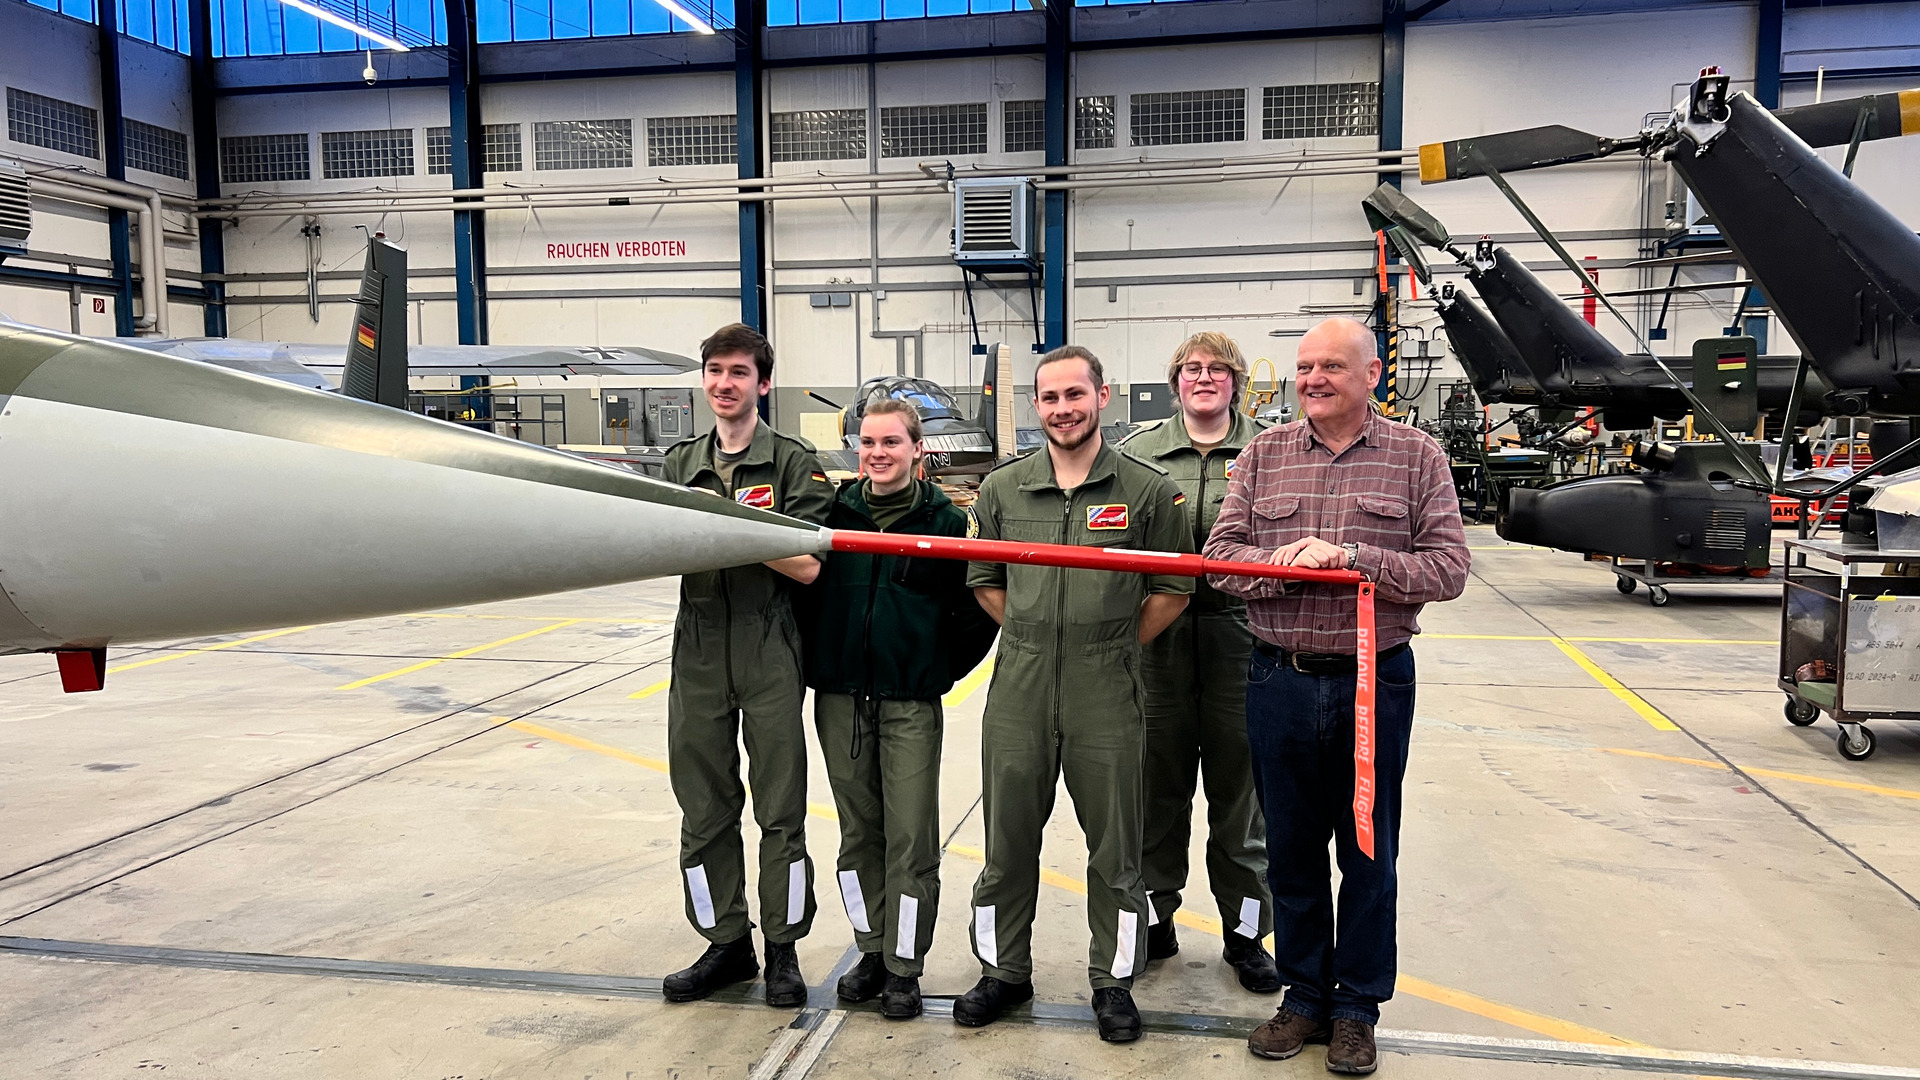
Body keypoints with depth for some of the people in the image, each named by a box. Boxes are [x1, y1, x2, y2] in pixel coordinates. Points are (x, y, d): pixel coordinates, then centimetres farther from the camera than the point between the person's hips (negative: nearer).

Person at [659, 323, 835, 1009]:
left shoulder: (793, 463, -1)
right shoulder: (680, 464, 13)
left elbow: (806, 565, -10)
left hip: (770, 653, -4)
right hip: (698, 651, 4)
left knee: (780, 810, 4)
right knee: (704, 809, 10)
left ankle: (782, 950, 18)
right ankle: (725, 944, 25)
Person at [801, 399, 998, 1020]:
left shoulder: (945, 521, -2)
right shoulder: (836, 513, 5)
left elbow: (977, 610, 2)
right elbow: (805, 585, 13)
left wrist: (943, 669, 1)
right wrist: (815, 661, 9)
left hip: (910, 702, -3)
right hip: (839, 698, 3)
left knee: (910, 836, 0)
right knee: (859, 831, 12)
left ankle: (904, 966, 13)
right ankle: (872, 950, 26)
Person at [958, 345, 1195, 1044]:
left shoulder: (1147, 490, -1)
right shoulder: (1001, 489, 6)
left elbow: (1171, 591, 5)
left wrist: (1112, 646, 4)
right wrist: (1034, 639, 11)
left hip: (1106, 697, -2)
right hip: (1018, 691, 2)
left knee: (1114, 847, 7)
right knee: (1008, 838, 11)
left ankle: (1113, 980, 25)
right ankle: (1004, 971, 29)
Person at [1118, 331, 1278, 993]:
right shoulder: (1140, 452, 8)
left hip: (1239, 631, -1)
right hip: (1158, 633, 1)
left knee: (1239, 784, 8)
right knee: (1159, 782, 10)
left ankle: (1246, 930, 23)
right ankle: (1154, 919, 25)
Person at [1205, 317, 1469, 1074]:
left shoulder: (1417, 457, 0)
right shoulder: (1263, 455, 6)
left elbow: (1446, 569, -8)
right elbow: (1220, 556, 0)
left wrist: (1350, 556, -19)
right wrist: (1286, 562, -19)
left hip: (1374, 681, -2)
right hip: (1280, 679, 2)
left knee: (1368, 854, 10)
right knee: (1291, 850, 12)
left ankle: (1357, 1007, 26)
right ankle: (1304, 996, 29)